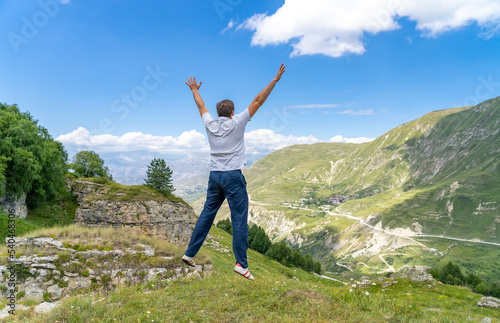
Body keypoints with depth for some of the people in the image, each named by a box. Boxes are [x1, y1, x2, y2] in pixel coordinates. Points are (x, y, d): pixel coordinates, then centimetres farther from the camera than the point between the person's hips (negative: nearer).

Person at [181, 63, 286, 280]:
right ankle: (241, 264, -4)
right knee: (240, 220, -3)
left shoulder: (210, 124, 7)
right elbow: (258, 101, -2)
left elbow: (201, 106, 26)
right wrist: (275, 80, 3)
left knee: (206, 215, 14)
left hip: (214, 176, 5)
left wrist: (194, 89, 43)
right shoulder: (236, 123, -3)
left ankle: (190, 253, 19)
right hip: (233, 177, -5)